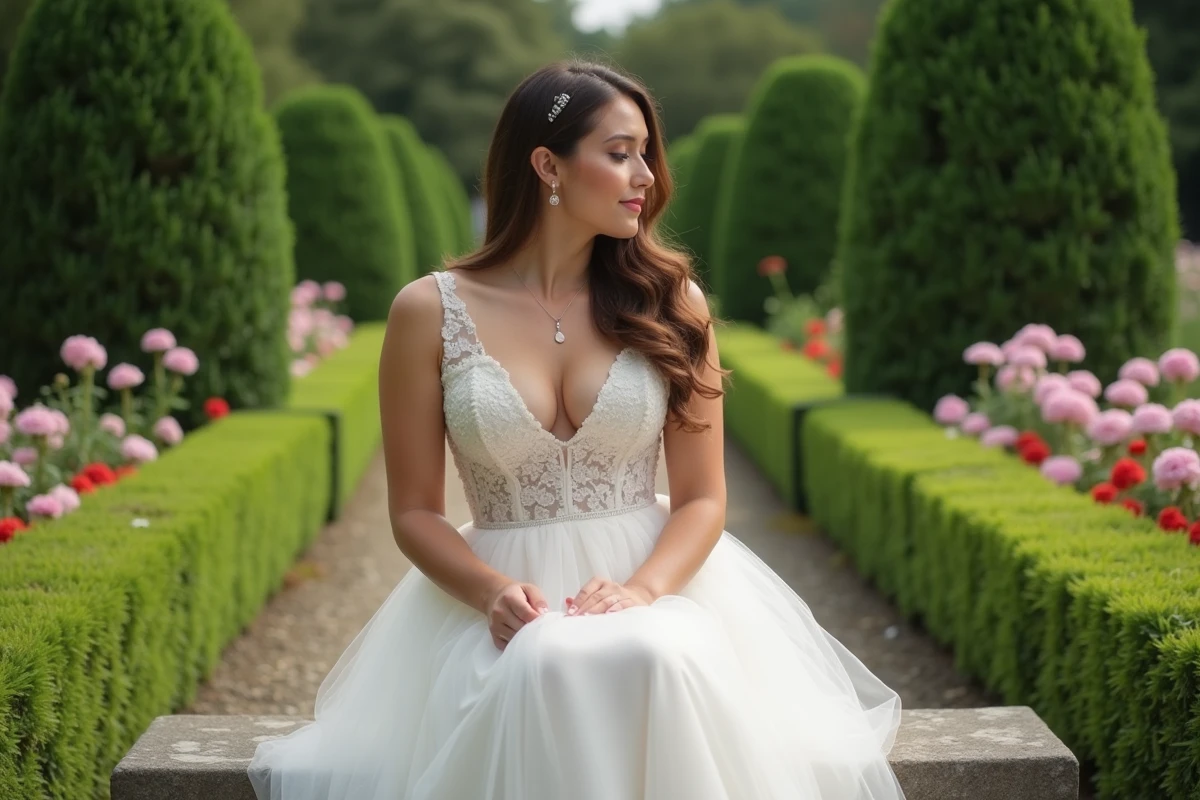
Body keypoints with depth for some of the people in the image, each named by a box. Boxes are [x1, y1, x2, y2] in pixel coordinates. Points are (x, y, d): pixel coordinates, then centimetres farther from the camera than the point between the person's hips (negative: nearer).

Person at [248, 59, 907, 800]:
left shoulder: (671, 302, 4)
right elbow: (415, 512, 3)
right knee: (544, 671, -35)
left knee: (660, 663, -33)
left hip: (653, 582, 2)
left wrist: (642, 588, -17)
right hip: (506, 604, -1)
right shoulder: (430, 312, -1)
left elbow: (702, 496, 3)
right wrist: (494, 592, -17)